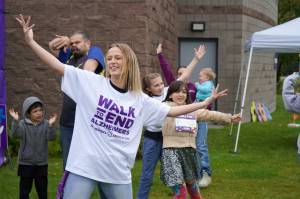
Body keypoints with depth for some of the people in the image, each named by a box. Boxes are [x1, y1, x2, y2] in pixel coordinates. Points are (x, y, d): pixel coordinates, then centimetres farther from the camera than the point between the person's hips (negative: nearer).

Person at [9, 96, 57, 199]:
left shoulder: (45, 124, -5)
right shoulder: (23, 124, -8)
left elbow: (51, 137, -17)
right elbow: (15, 134, -24)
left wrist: (51, 125, -35)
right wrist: (15, 121, -39)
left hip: (42, 163, 1)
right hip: (26, 163, -1)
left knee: (42, 187, 12)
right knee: (24, 187, 7)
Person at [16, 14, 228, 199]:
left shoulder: (141, 100, 8)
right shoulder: (91, 82, -1)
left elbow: (172, 111, 17)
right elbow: (58, 66, -5)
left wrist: (205, 102, 17)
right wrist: (31, 41, -12)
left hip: (119, 173, 3)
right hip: (83, 167, -3)